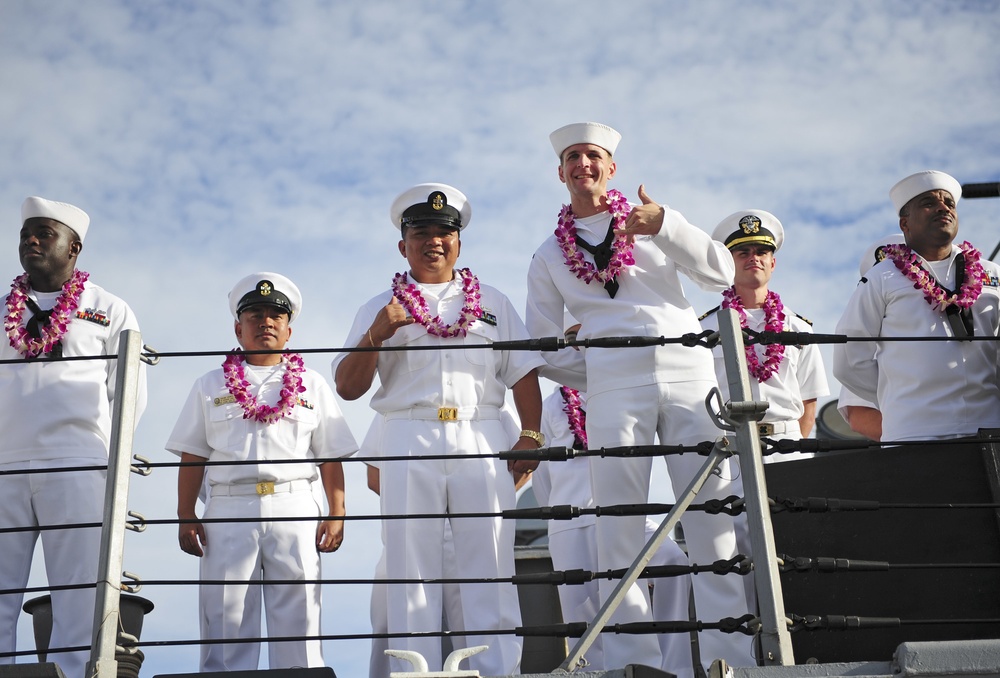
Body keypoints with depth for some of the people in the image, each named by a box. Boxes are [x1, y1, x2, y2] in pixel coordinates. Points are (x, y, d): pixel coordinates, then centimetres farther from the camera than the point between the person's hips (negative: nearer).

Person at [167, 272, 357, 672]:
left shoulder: (312, 385, 15)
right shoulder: (211, 386, 16)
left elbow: (331, 457, 10)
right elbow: (192, 458, 11)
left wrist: (336, 514, 0)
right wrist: (186, 516, 2)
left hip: (295, 508, 0)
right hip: (229, 510, 0)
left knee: (298, 620, -1)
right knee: (224, 619, -1)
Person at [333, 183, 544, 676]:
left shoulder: (492, 302, 20)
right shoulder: (380, 309, 17)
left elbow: (523, 373, 12)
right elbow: (347, 387, 8)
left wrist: (530, 436, -2)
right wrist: (375, 335, -8)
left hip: (481, 441, 1)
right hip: (409, 442, 0)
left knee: (491, 565, -4)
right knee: (410, 568, -3)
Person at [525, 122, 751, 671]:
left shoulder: (652, 223, 18)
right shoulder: (549, 256, 18)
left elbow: (722, 274, 7)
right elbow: (544, 347, 16)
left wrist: (665, 224, -5)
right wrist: (598, 373, 5)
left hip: (690, 377, 0)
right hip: (614, 389, 0)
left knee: (714, 517, -6)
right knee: (620, 527, -6)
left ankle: (733, 653, -3)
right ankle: (633, 660, -3)